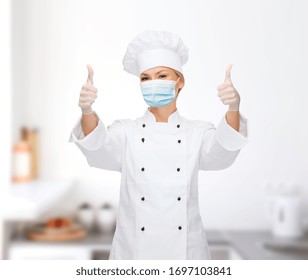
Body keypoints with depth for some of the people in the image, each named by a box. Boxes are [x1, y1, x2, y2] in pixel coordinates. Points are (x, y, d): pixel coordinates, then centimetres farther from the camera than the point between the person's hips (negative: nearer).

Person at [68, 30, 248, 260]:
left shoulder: (198, 133, 1)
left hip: (185, 249, 0)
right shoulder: (126, 131, 2)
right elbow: (98, 148, -18)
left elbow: (222, 153, -19)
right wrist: (87, 109, -38)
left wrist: (233, 108, -37)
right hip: (134, 248, 0)